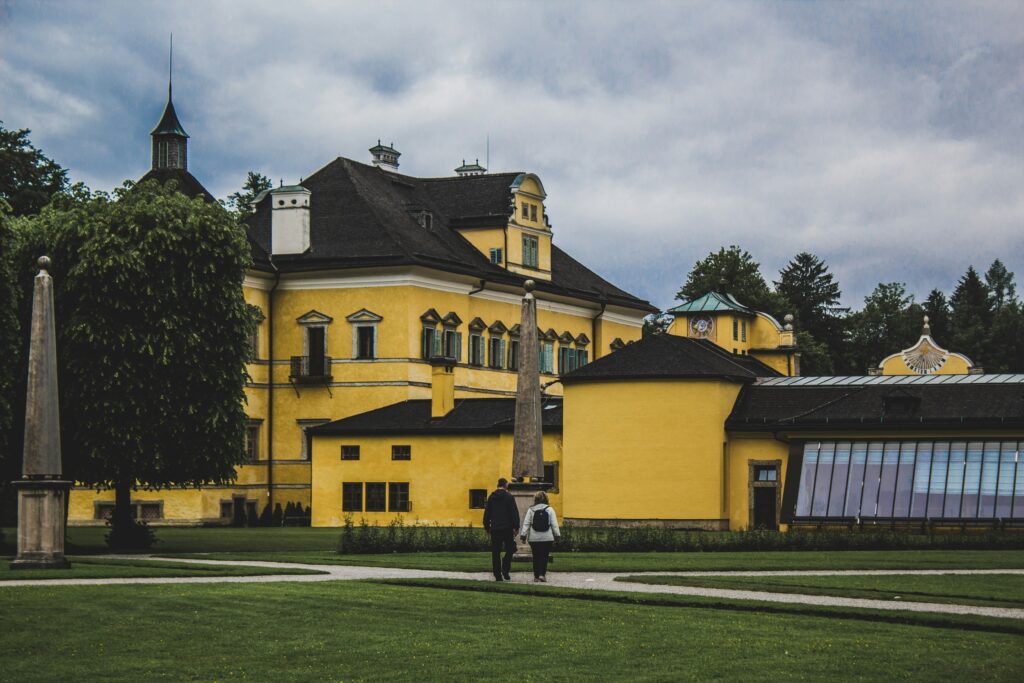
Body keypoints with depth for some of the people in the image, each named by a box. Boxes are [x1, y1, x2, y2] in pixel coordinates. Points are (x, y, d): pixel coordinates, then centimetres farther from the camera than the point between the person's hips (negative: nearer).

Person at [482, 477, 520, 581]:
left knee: (495, 552, 5)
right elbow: (514, 513, -7)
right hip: (507, 528, -3)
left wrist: (486, 527, 18)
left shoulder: (491, 497, 7)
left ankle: (498, 575, 3)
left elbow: (487, 513, 11)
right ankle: (505, 569, -9)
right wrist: (516, 527, -3)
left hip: (495, 529, 3)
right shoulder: (509, 497, -4)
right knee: (510, 549, 9)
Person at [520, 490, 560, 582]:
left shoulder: (531, 510, 2)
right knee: (544, 557, 3)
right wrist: (557, 535, 7)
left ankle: (536, 576, 9)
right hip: (547, 538, -1)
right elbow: (554, 524, 0)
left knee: (536, 557, 8)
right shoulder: (549, 509, 0)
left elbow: (526, 524, 2)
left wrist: (524, 535, 6)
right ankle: (542, 574, -10)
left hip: (534, 538, 1)